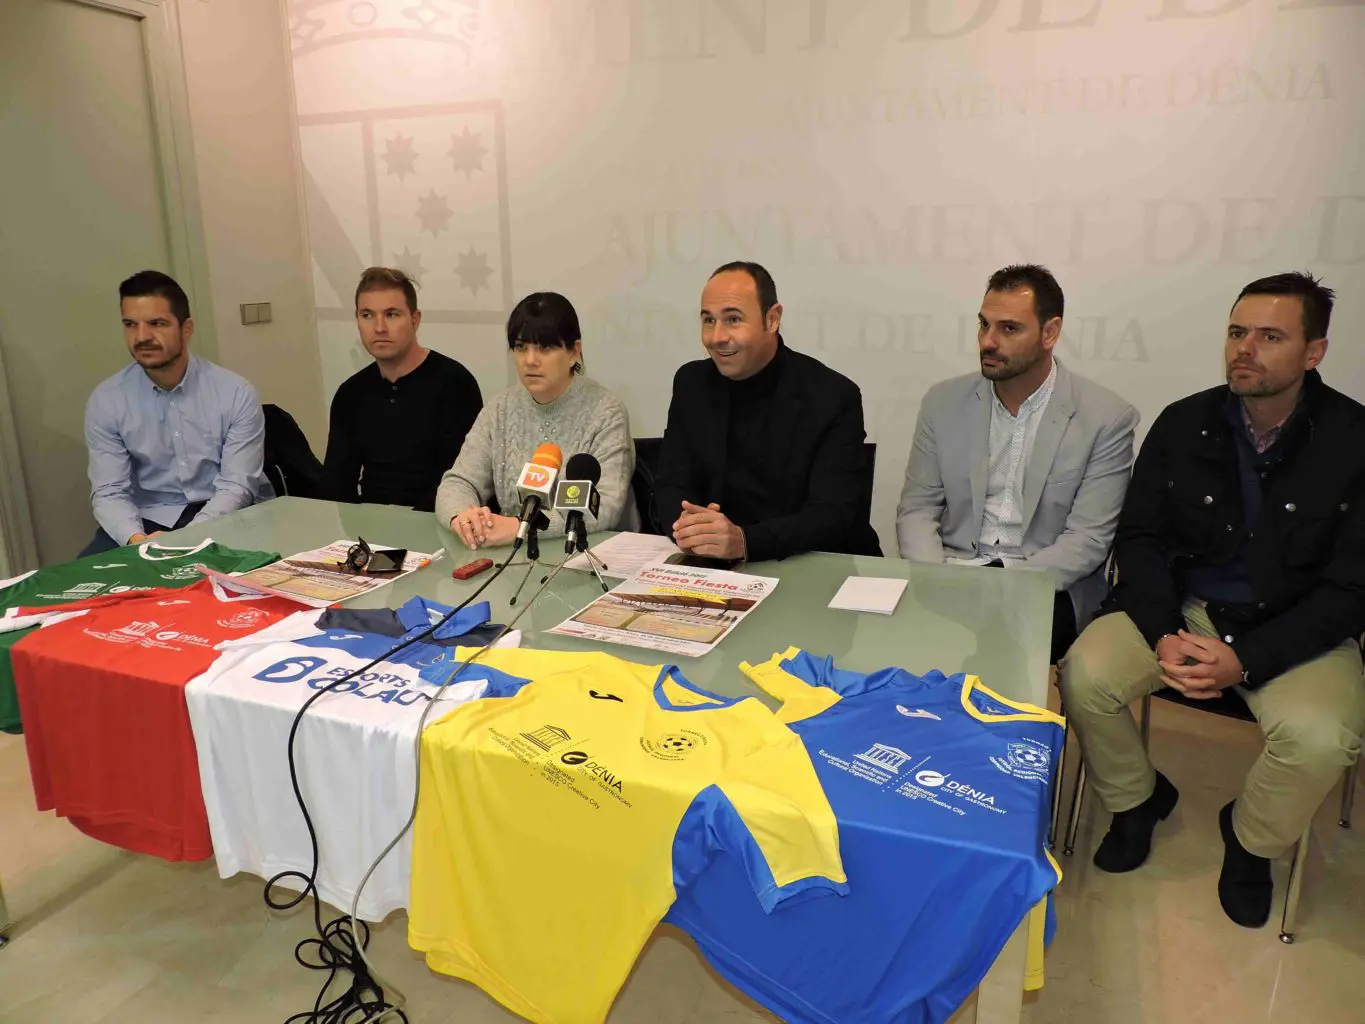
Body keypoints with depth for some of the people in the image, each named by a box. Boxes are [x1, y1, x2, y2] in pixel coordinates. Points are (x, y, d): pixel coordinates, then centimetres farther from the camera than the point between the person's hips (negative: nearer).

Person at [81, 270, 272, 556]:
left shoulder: (236, 394, -9)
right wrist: (136, 539, -27)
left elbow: (236, 487, -13)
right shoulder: (105, 401, -2)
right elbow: (109, 492, -5)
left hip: (226, 516, -2)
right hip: (150, 518, 2)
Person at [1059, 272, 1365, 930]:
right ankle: (1137, 800, 12)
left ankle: (1251, 840, 7)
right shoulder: (1184, 424, -3)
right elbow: (1140, 538, 1)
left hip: (1295, 627, -2)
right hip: (1180, 607, 2)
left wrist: (1244, 660, -22)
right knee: (1085, 674, -20)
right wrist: (1164, 635, -16)